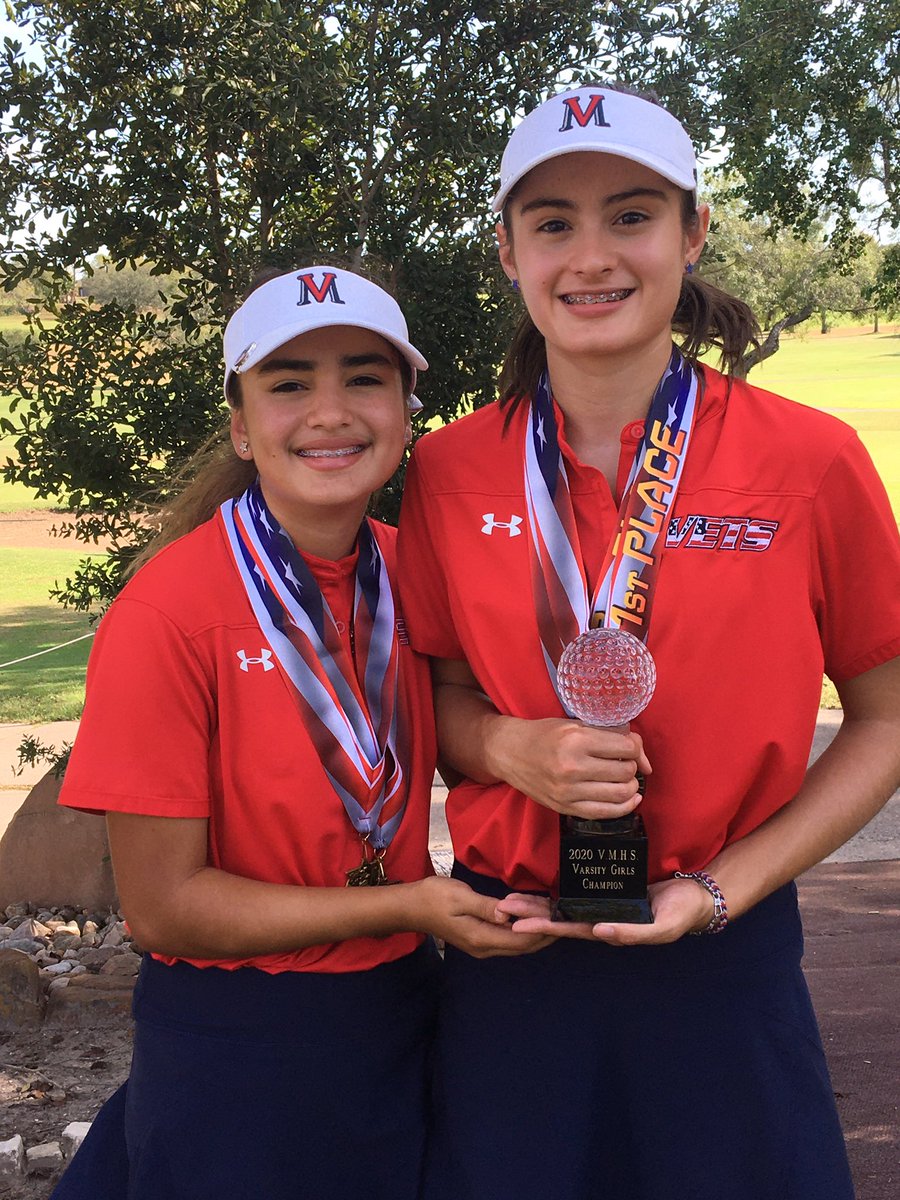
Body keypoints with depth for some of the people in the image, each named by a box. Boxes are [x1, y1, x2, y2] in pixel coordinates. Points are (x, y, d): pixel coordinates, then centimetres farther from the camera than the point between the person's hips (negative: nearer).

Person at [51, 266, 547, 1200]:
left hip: (401, 1020, 5)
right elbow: (161, 904, -17)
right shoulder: (165, 615, -19)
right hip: (234, 1052, -5)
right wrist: (405, 905, -21)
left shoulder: (408, 571, -3)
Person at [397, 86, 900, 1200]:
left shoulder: (811, 461, -9)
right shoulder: (450, 470, -3)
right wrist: (516, 749, -14)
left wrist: (727, 887, -11)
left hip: (723, 956, -1)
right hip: (507, 947, 2)